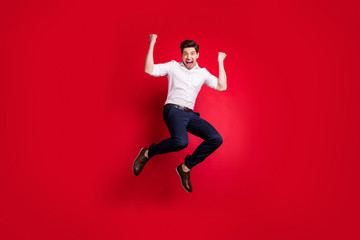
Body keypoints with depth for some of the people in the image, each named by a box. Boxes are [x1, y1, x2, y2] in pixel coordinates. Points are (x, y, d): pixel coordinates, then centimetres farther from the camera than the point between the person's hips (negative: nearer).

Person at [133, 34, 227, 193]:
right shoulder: (173, 66, 10)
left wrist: (220, 62, 13)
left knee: (216, 139, -16)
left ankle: (185, 167, -2)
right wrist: (152, 44, -2)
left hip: (190, 114, 5)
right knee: (181, 142, -36)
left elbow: (221, 87, 11)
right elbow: (149, 70, -1)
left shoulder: (203, 73, 19)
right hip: (173, 110, -5)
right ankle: (148, 153, -9)